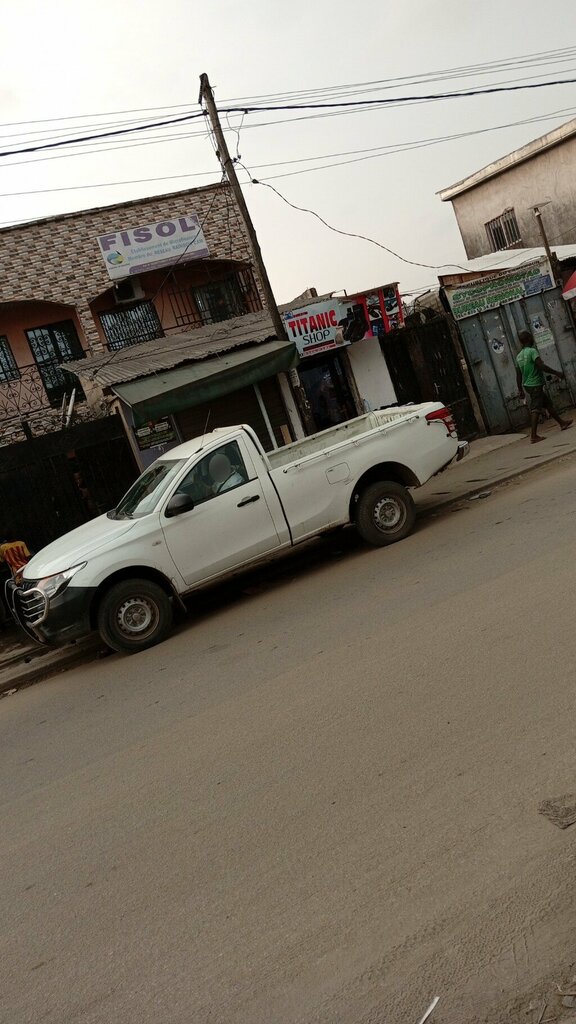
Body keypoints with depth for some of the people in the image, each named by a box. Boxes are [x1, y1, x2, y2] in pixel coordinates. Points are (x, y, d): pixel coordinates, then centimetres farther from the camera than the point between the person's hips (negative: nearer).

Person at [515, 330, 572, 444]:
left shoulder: (519, 356, 10)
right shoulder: (532, 351, -14)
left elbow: (518, 375, 13)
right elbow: (541, 366, -23)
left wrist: (520, 390, 19)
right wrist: (557, 373, -16)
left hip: (527, 386, 9)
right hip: (536, 385, -9)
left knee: (548, 404, 19)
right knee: (535, 410, -9)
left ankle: (562, 423, 31)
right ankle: (533, 436, -11)